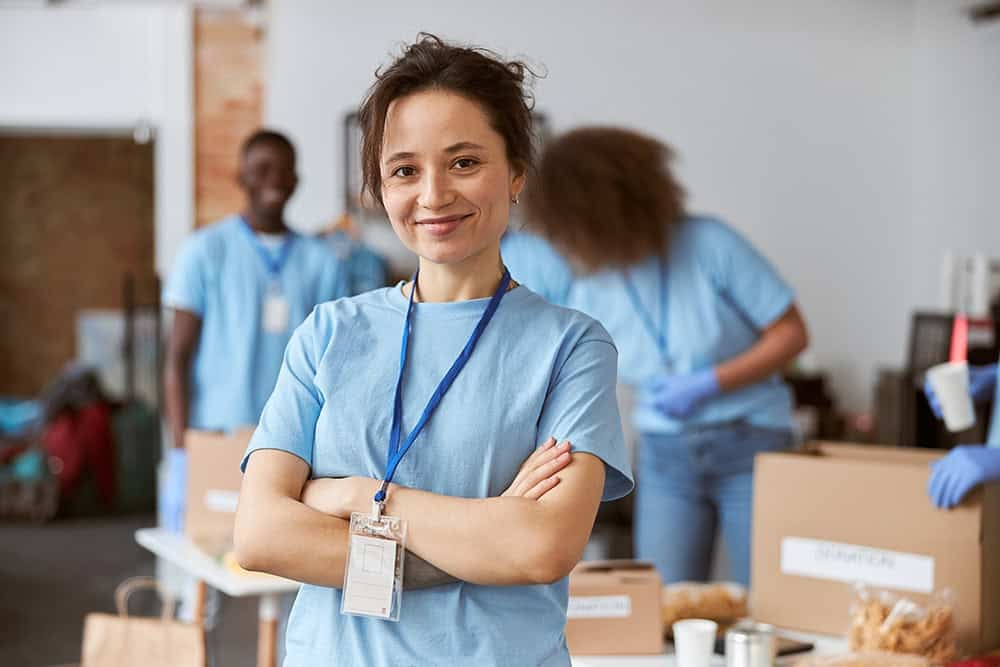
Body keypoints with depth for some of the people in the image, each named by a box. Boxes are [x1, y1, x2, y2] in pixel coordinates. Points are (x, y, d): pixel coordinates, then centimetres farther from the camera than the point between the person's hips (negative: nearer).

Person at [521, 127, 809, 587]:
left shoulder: (709, 245, -13)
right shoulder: (590, 292, -2)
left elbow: (791, 334, -9)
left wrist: (706, 385, -17)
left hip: (750, 449, -3)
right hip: (666, 459, 3)